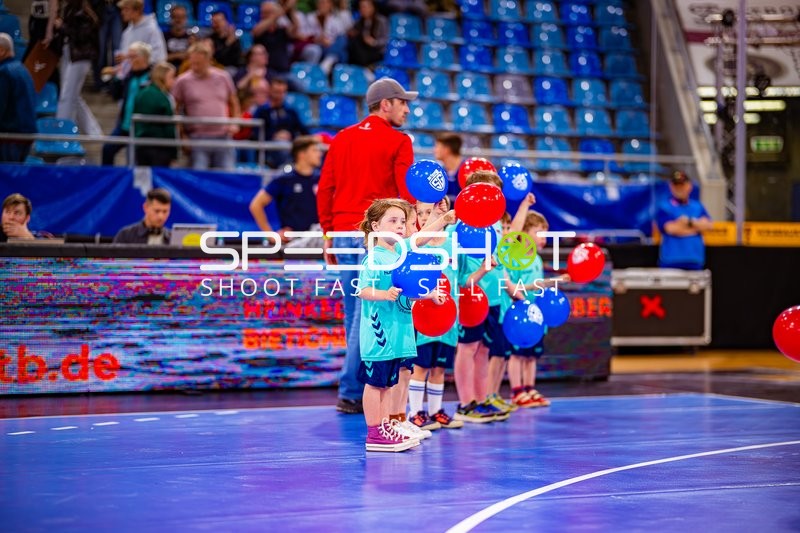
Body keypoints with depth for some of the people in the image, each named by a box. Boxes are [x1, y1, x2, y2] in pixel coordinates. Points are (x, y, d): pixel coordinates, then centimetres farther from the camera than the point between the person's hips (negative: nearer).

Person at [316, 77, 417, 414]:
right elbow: (407, 193, -9)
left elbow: (325, 188, 12)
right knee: (368, 314, -5)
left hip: (344, 234, 6)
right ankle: (350, 392, -7)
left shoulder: (342, 139, 13)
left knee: (353, 315, 12)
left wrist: (329, 233, 16)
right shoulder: (398, 142, -3)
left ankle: (361, 387, 18)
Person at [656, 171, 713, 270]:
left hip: (694, 261, 5)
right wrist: (696, 227, -2)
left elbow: (708, 225, 1)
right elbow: (670, 228, -14)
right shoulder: (664, 208, -2)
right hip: (671, 261, -4)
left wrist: (689, 222, -14)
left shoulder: (698, 207, 13)